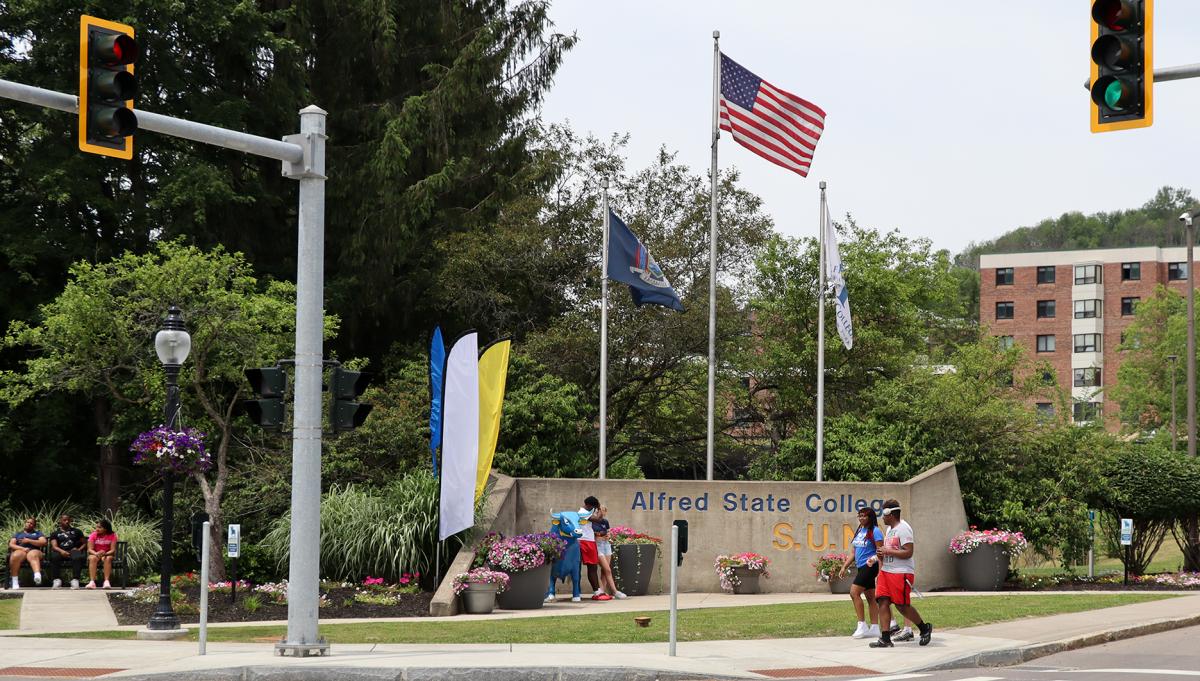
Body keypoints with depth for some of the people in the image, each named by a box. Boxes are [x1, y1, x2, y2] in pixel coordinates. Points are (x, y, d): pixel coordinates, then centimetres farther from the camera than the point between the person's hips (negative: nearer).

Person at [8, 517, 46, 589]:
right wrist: (22, 548, -6)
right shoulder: (18, 534, 31)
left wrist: (29, 541, -3)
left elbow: (43, 542, 8)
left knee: (33, 555, -41)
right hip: (20, 550, 1)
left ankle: (37, 575, -73)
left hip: (34, 551, -1)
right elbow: (11, 545, 14)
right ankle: (15, 582, -41)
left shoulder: (38, 533, 28)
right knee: (15, 556, -38)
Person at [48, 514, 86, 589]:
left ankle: (75, 580, -45)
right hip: (61, 552, 0)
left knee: (78, 557, -38)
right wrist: (61, 551, -18)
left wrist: (79, 549, -2)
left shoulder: (76, 531, 25)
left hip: (73, 551, 0)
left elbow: (84, 543, 21)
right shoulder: (55, 533, 20)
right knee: (54, 557, -37)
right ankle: (56, 580, -39)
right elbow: (54, 546, 4)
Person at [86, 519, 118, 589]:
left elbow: (113, 550, -13)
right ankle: (92, 582, -42)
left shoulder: (112, 536, -7)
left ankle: (106, 581, -40)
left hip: (107, 555, 0)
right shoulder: (93, 535, -5)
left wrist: (105, 553, -34)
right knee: (92, 558, -34)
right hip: (95, 554, 0)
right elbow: (90, 549, -12)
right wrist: (96, 553, -34)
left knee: (108, 559, -35)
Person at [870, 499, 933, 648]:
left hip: (902, 573, -9)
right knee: (883, 601, -2)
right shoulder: (889, 529, 18)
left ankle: (925, 629, 16)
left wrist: (887, 551, -17)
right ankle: (885, 639, -3)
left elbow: (908, 552, -20)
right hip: (886, 571, 9)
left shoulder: (903, 528, -13)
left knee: (902, 605, -5)